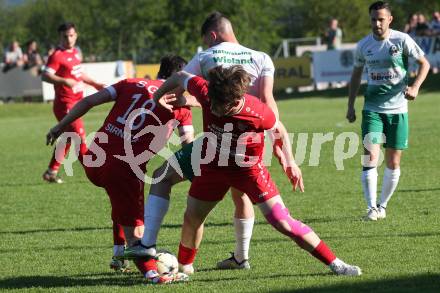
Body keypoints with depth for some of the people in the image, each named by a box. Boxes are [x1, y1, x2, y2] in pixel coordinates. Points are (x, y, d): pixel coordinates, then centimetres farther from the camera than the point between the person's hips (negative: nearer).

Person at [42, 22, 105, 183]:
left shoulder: (75, 53, 13)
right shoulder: (57, 56, -14)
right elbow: (45, 76, -25)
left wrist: (94, 83, 23)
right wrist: (65, 81, -36)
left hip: (76, 102, 9)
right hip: (65, 104, -9)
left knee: (69, 139, 16)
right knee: (80, 137, -8)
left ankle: (51, 172, 24)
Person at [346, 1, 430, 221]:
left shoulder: (402, 40, -6)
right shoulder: (363, 46, 2)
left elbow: (424, 64, 2)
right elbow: (356, 74, 16)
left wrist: (415, 87, -14)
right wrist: (350, 106, 12)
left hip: (397, 109, -1)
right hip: (372, 109, 1)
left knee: (393, 162, 4)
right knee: (370, 158, -14)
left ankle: (382, 205, 19)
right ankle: (371, 208, -13)